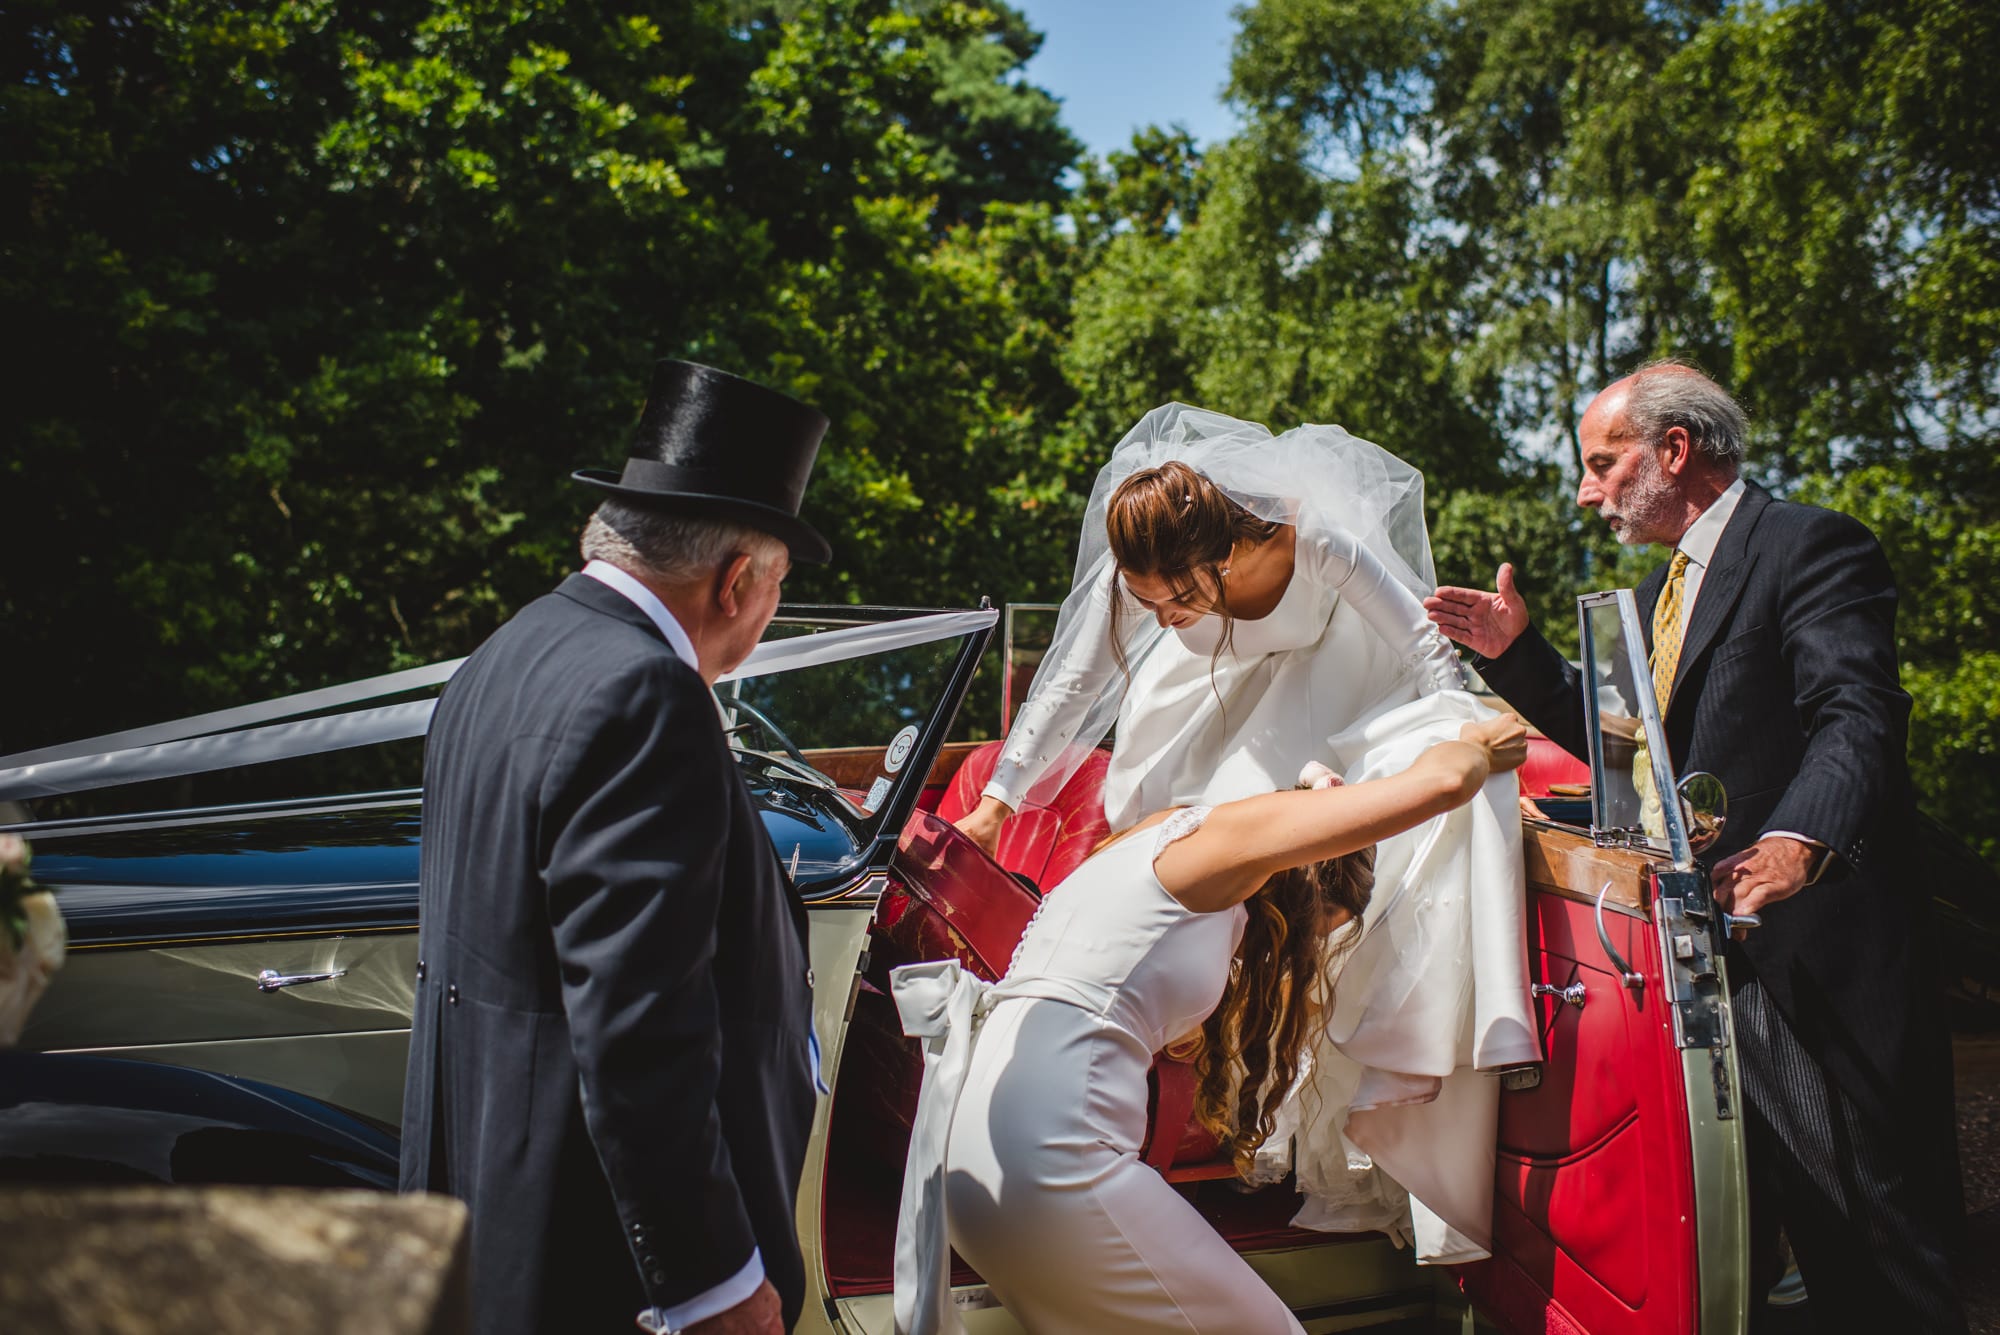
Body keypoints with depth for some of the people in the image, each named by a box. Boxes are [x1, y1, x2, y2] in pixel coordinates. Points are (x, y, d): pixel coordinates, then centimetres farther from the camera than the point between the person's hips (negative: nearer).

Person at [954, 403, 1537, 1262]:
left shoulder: (1314, 541, -39)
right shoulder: (1135, 578, -30)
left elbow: (1423, 640, -24)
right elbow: (1075, 681, -15)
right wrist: (998, 799, -11)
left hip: (1333, 665, -2)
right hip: (1228, 682, 3)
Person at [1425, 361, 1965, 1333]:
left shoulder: (1809, 546, -10)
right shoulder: (1663, 589, 20)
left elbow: (1857, 716, -24)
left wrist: (1797, 840, -42)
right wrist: (1516, 651, 9)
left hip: (1810, 945, -9)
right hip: (1701, 944, 9)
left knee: (1873, 1254, -2)